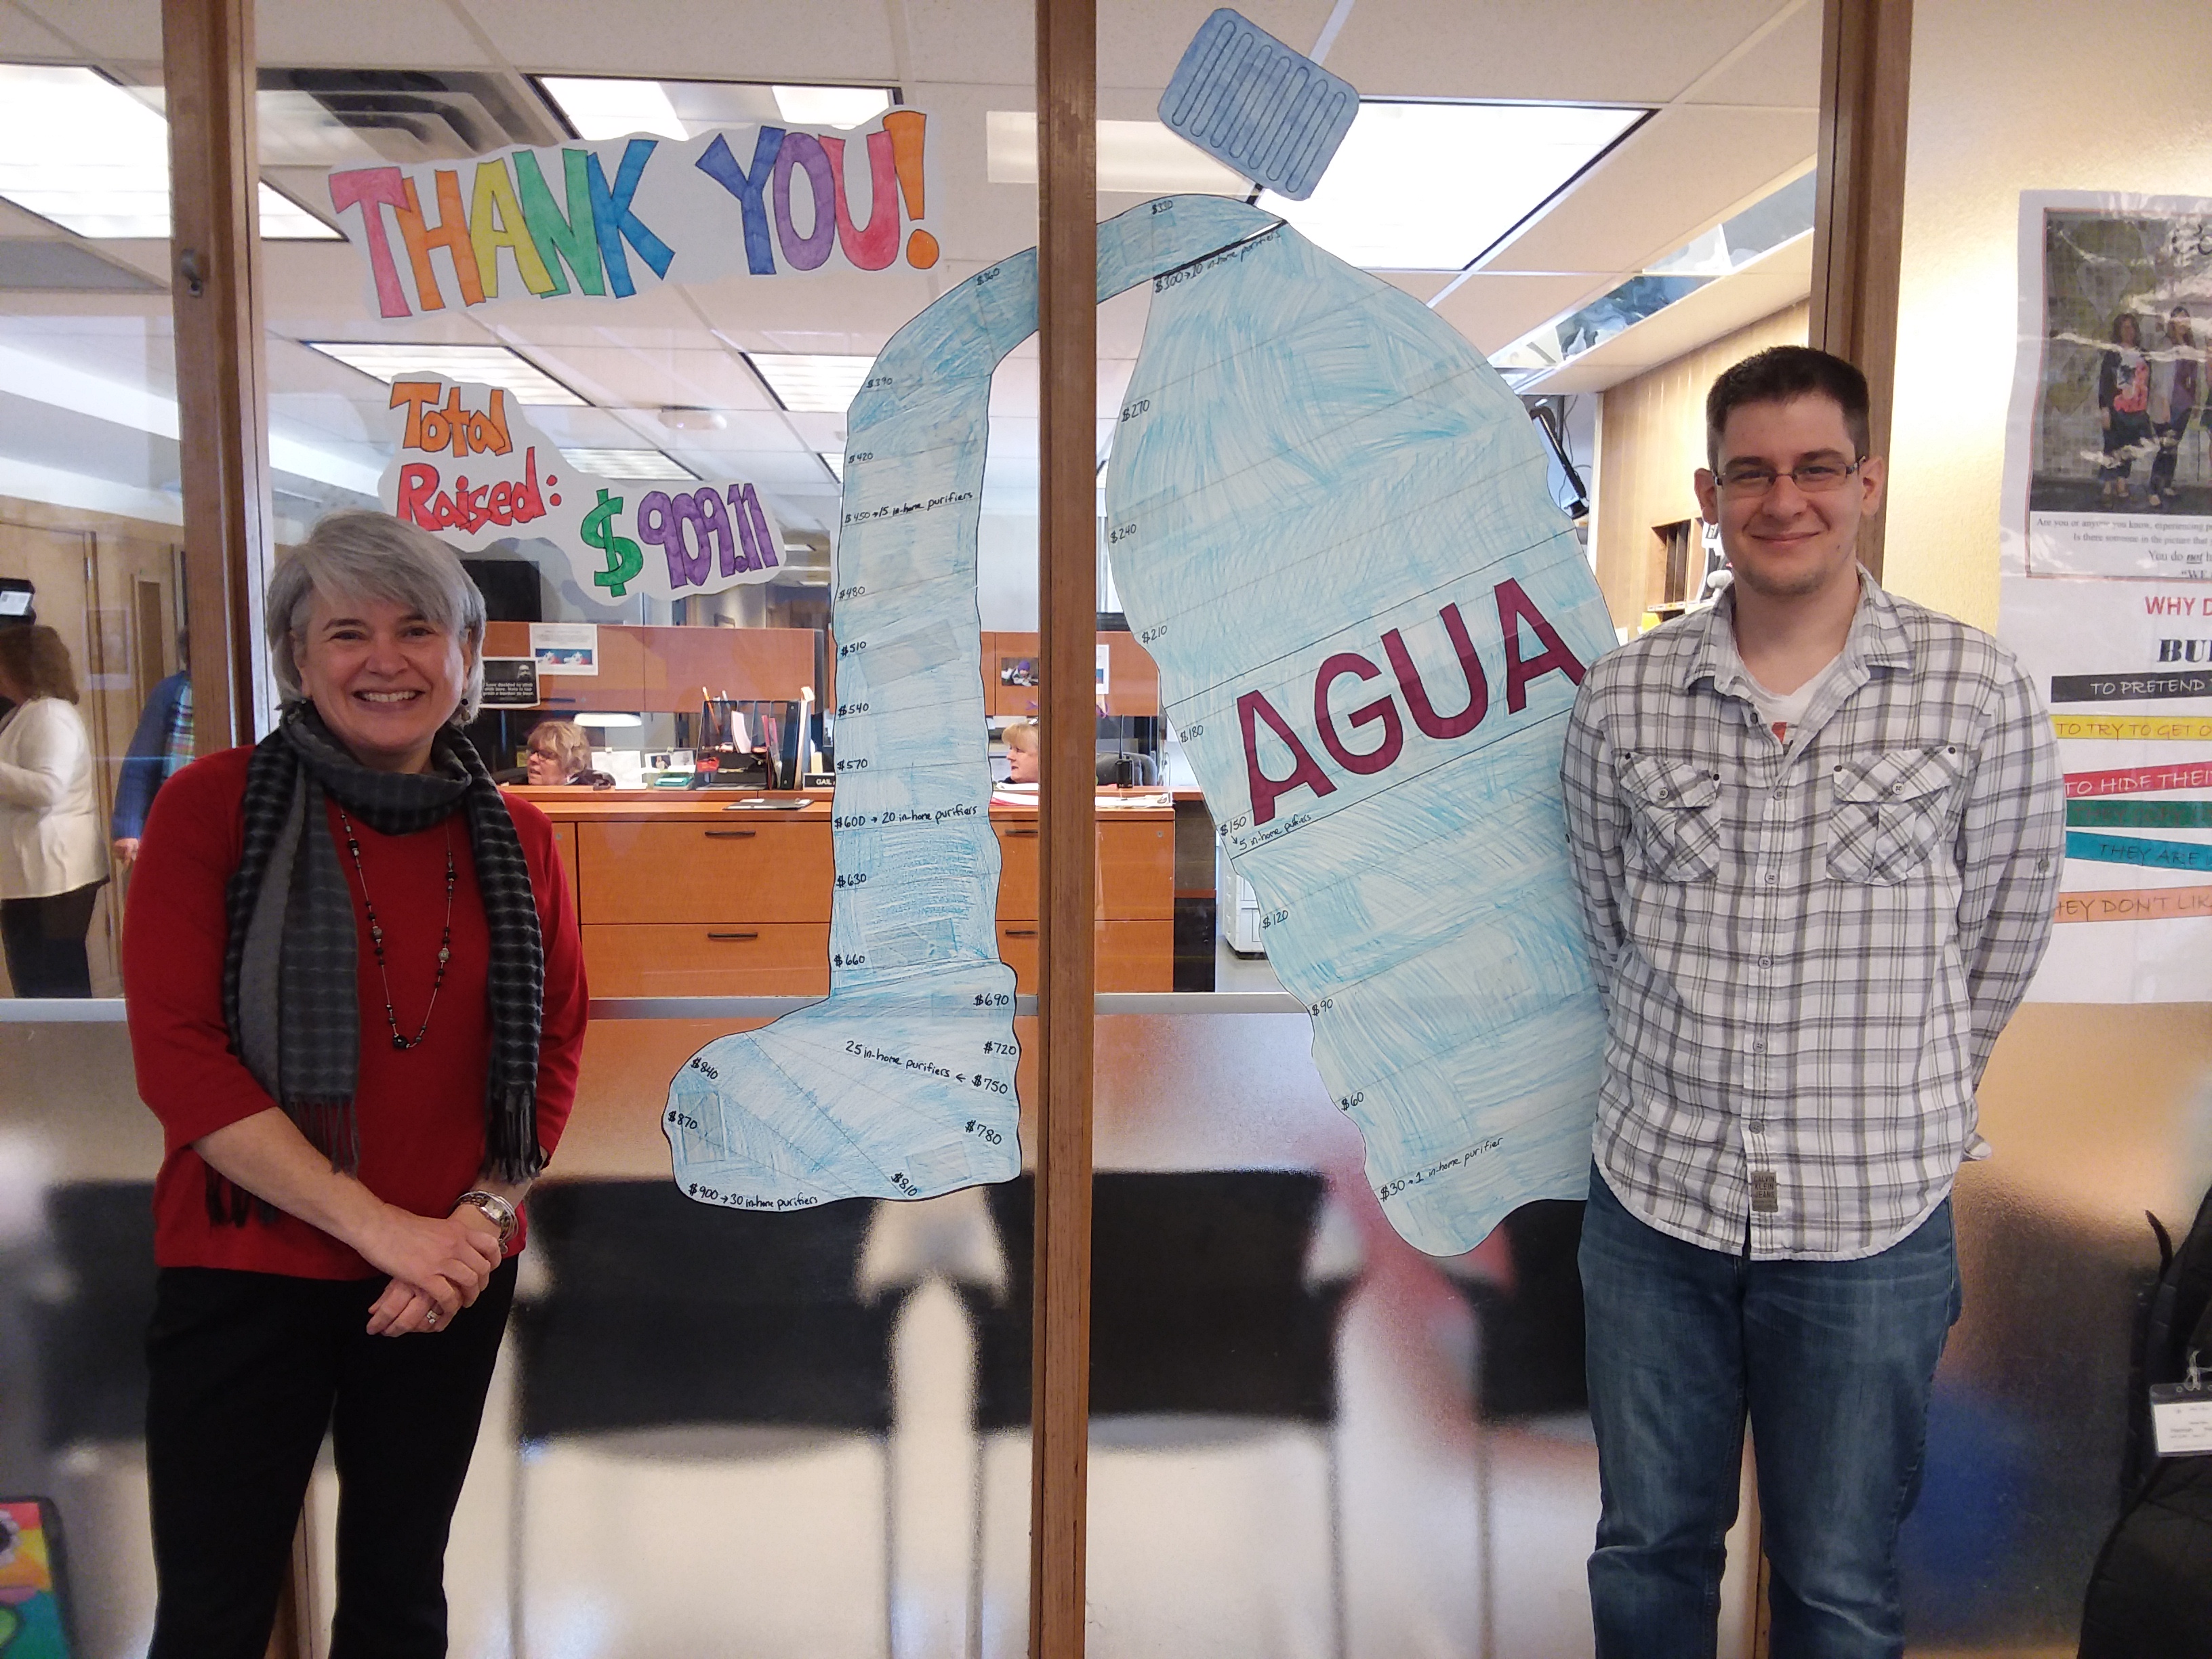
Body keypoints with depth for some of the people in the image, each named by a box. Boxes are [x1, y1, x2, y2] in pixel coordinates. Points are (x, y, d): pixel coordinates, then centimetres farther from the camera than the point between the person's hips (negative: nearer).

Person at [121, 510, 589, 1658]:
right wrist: (380, 1225, -18)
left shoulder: (513, 836, 2)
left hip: (455, 1280, 3)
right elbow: (176, 1051, -14)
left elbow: (554, 1052, 4)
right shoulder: (211, 806, -8)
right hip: (245, 1270, -3)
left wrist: (482, 1216, -11)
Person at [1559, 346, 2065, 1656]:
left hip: (1871, 1217, -1)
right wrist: (1696, 1076, 11)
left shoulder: (1976, 690, -5)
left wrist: (1895, 1107, 10)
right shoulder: (1623, 697, -1)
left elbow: (2002, 939, 4)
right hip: (1655, 1199, 2)